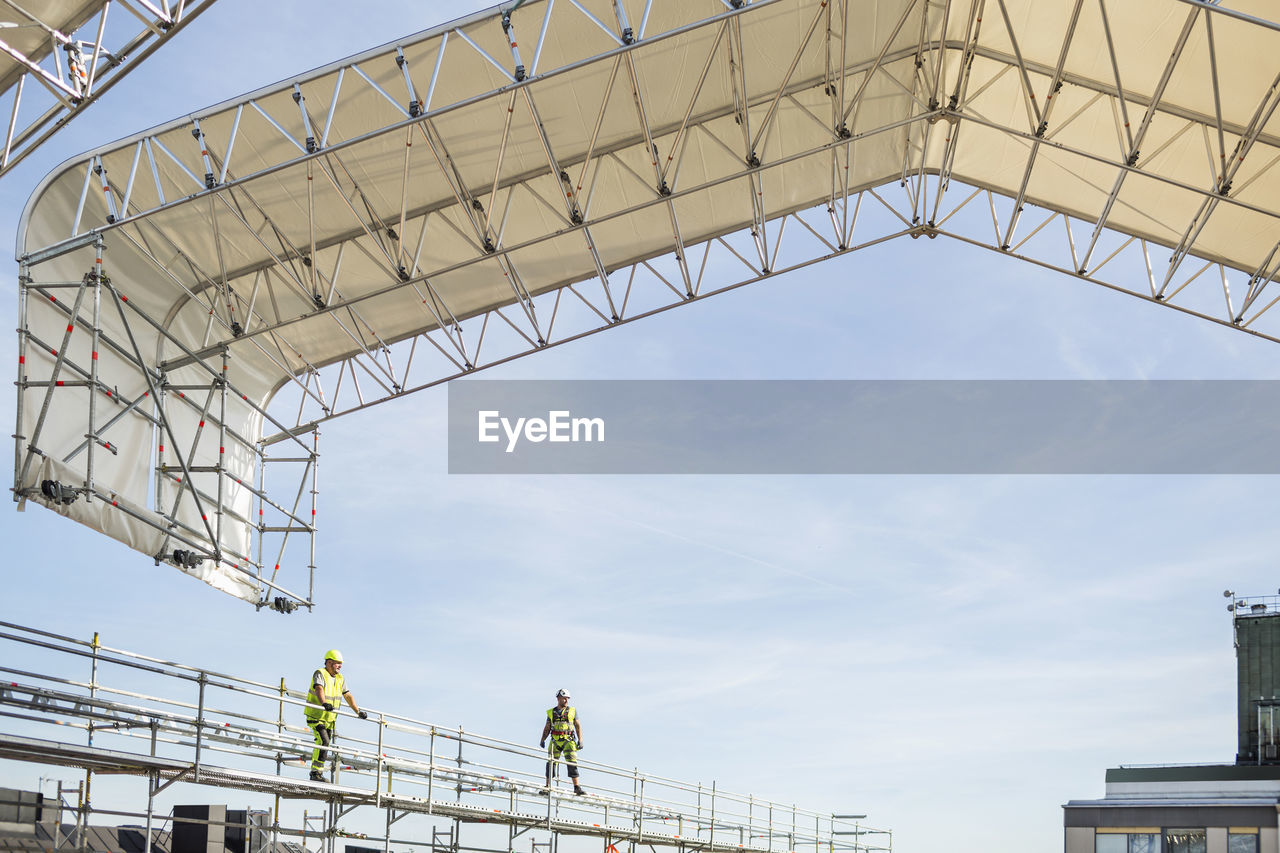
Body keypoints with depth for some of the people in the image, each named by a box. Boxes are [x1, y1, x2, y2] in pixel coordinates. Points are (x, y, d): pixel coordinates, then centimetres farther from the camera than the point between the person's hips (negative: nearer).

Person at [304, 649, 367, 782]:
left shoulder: (340, 679, 8)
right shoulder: (320, 674, -14)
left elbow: (348, 696, 14)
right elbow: (319, 689, -32)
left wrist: (358, 711, 10)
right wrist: (324, 703, -50)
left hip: (330, 718, 8)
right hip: (316, 716, -7)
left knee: (324, 744, 9)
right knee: (323, 741, -22)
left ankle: (315, 775, 18)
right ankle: (316, 772, -16)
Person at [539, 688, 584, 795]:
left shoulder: (573, 711, 9)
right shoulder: (551, 712, 12)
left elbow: (578, 726, 8)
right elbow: (547, 728, 15)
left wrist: (580, 740, -1)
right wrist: (542, 740, 3)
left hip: (568, 741, -1)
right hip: (555, 741, 1)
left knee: (572, 763, -8)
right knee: (550, 763, -2)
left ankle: (576, 787, -6)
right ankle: (548, 786, 5)